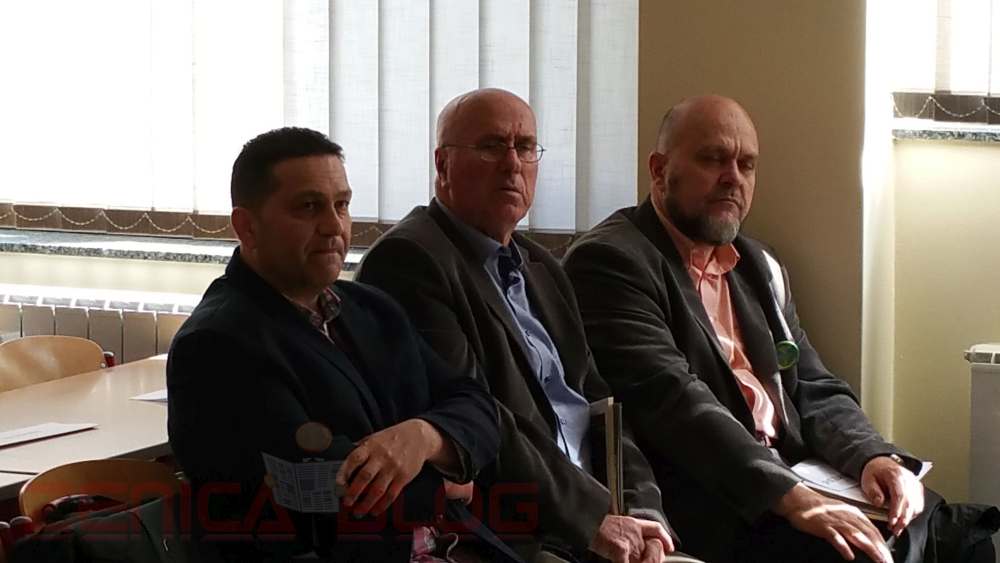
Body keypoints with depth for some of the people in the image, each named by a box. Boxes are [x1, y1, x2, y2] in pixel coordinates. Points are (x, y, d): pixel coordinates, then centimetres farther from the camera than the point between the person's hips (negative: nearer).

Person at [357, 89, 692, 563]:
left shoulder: (541, 269, 21)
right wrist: (594, 518, -14)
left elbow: (598, 401, 15)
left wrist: (641, 509, -2)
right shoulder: (407, 260, -7)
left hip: (593, 514, 8)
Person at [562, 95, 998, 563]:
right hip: (702, 503, -8)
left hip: (792, 476, 8)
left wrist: (873, 456, -5)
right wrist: (791, 498, -28)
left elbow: (814, 391, 18)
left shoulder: (759, 268, 19)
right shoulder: (608, 261, -7)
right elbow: (668, 397, -20)